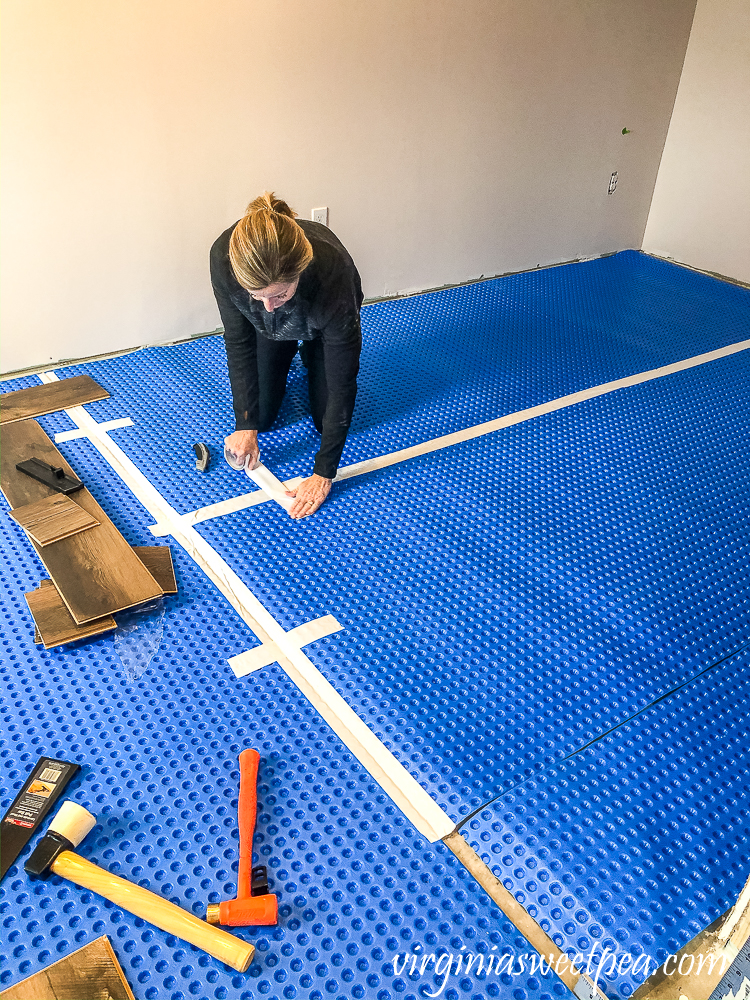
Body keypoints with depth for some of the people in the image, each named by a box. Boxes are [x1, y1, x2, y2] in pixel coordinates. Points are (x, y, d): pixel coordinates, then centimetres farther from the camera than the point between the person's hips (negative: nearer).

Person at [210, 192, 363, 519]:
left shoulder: (333, 273, -45)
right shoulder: (224, 257, -40)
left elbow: (342, 381, -37)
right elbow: (239, 342, -23)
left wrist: (324, 473, -34)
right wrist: (246, 425, -25)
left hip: (323, 327, -2)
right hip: (269, 330, 2)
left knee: (328, 420, 0)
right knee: (261, 415, 3)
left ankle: (310, 360, 27)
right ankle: (282, 362, 31)